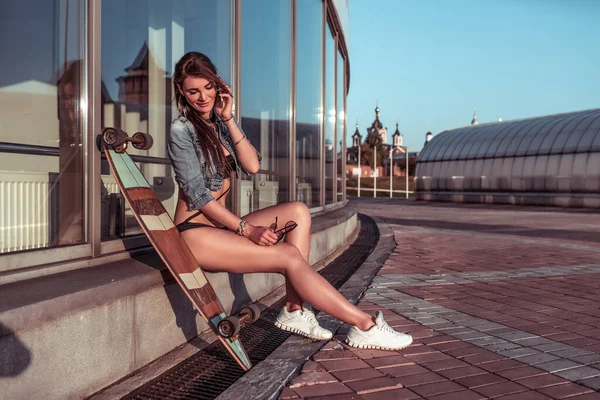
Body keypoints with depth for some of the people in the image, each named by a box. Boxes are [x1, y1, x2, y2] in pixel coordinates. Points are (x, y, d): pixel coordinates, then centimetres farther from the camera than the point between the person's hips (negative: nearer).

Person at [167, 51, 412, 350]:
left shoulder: (219, 124, 12)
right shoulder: (181, 129, -9)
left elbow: (252, 166, -3)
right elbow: (197, 194, -15)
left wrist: (228, 118, -8)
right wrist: (246, 229, -20)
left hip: (222, 223, 8)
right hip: (194, 232, -7)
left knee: (298, 212, -10)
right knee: (290, 256, -21)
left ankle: (294, 309, -17)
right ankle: (365, 326, -14)